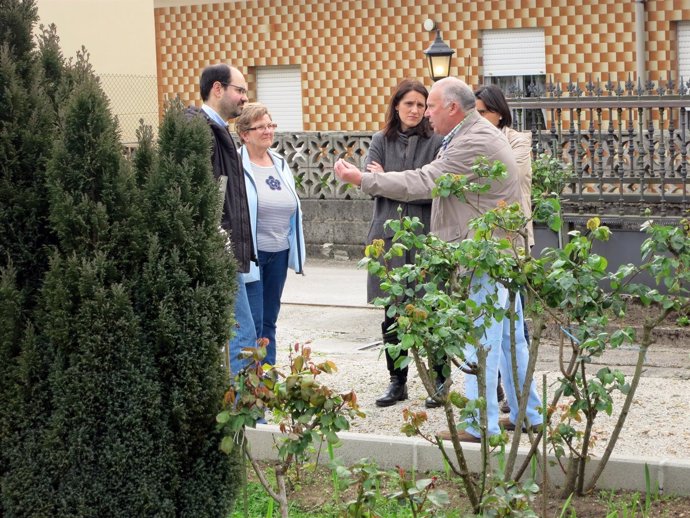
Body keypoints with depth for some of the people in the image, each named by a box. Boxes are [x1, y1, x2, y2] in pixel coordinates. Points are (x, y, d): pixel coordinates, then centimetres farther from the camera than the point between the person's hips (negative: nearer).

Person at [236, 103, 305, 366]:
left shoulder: (280, 164, 12)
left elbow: (292, 209, 19)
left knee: (269, 321, 13)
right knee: (252, 324, -7)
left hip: (279, 253, 7)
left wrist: (297, 251, 16)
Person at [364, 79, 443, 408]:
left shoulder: (435, 143, 0)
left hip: (426, 237, -3)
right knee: (392, 316, 8)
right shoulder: (381, 141, 10)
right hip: (389, 235, 3)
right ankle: (397, 382, 19)